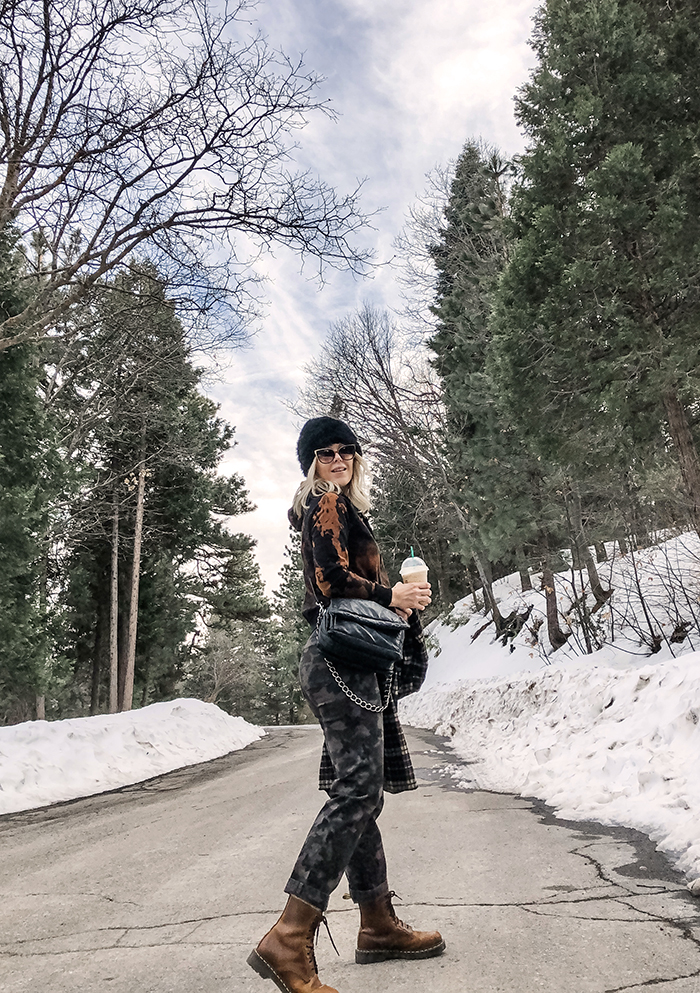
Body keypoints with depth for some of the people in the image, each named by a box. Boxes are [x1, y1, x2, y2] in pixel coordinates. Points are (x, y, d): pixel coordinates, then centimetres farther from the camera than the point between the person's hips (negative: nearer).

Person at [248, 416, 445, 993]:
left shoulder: (342, 509, 25)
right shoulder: (327, 503, -4)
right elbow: (334, 580, -16)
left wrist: (397, 599, 13)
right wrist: (390, 595, -5)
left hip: (351, 662, 10)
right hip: (342, 658, -10)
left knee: (359, 791, 12)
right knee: (357, 787, -17)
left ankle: (378, 925, 22)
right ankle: (289, 941, -18)